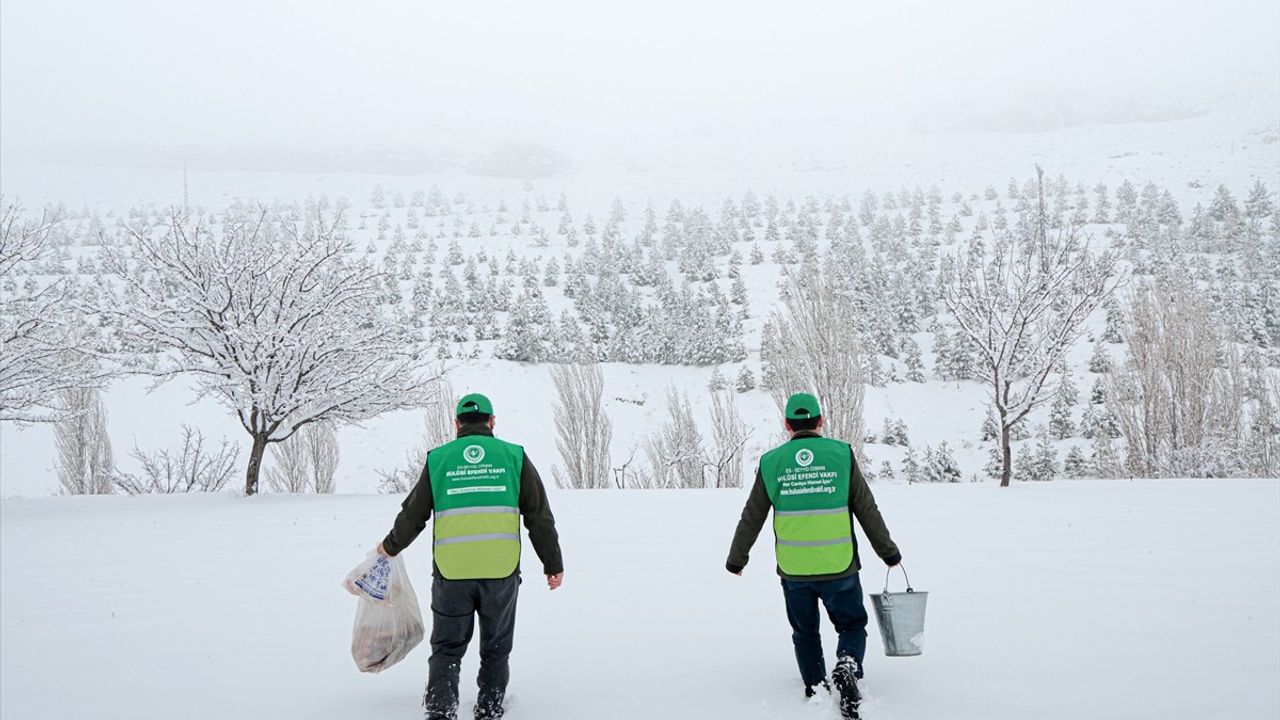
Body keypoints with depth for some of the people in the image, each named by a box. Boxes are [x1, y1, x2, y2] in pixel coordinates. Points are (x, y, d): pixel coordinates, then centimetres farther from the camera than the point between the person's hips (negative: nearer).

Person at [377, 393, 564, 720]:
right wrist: (553, 564, 13)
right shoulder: (514, 456, 4)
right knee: (496, 648, 18)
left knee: (447, 648, 12)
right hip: (502, 571, 0)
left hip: (451, 573, 0)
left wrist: (391, 546, 28)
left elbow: (412, 515, 10)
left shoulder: (438, 459, 5)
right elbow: (540, 517, 4)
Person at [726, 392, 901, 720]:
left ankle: (816, 691, 21)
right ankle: (847, 667, -11)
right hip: (838, 568, -1)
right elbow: (867, 511, 0)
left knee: (805, 633, 21)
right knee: (852, 625, 15)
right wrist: (888, 552, 12)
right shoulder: (841, 454, -4)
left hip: (793, 570, 1)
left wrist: (736, 559, 19)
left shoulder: (771, 462, -1)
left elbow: (751, 518, 5)